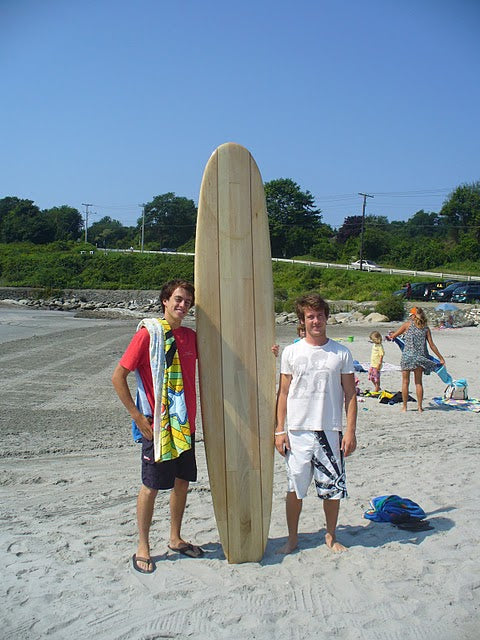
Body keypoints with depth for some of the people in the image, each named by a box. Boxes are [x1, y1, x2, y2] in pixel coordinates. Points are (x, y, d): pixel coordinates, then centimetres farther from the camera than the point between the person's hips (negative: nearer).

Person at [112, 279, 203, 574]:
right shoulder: (148, 334, -11)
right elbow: (118, 377, -10)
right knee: (152, 486, 5)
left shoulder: (191, 336, 6)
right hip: (157, 425, -6)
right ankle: (143, 548, 22)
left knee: (183, 481, 15)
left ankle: (176, 538, 34)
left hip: (186, 424, 6)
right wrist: (137, 415, -13)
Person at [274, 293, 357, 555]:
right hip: (297, 432, 0)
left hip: (330, 432, 0)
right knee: (295, 488, 6)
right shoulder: (291, 352, 3)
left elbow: (350, 394, 5)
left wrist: (351, 431, -2)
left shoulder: (341, 353, 3)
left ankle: (331, 536, 29)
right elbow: (283, 393, 5)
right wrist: (280, 430, -1)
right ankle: (292, 538, 24)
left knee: (332, 489, 8)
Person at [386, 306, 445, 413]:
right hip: (420, 357, 3)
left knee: (405, 382, 7)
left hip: (407, 356, -3)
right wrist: (441, 358, 8)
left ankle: (404, 406, 10)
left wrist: (391, 335, 29)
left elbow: (394, 335, 6)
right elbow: (432, 345, 2)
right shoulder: (426, 328, 4)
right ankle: (420, 407, 13)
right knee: (419, 382, 12)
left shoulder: (407, 324, -2)